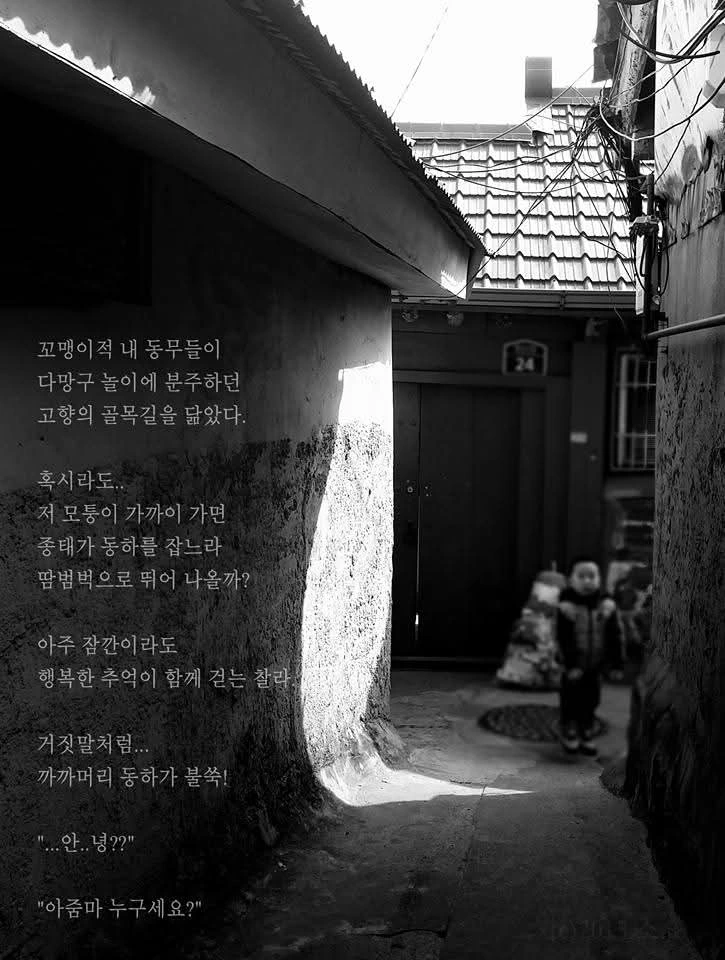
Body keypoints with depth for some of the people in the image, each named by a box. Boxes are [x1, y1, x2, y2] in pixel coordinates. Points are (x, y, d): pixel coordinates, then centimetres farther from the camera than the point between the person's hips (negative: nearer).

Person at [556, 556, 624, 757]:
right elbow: (563, 639, -17)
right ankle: (569, 735, 22)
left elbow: (615, 637, -1)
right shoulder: (567, 607, -14)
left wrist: (616, 664, -3)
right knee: (571, 701, 6)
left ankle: (587, 736, 28)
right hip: (573, 667, -3)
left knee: (590, 701, 14)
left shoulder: (607, 605, -4)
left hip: (595, 666, 3)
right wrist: (570, 665, -21)